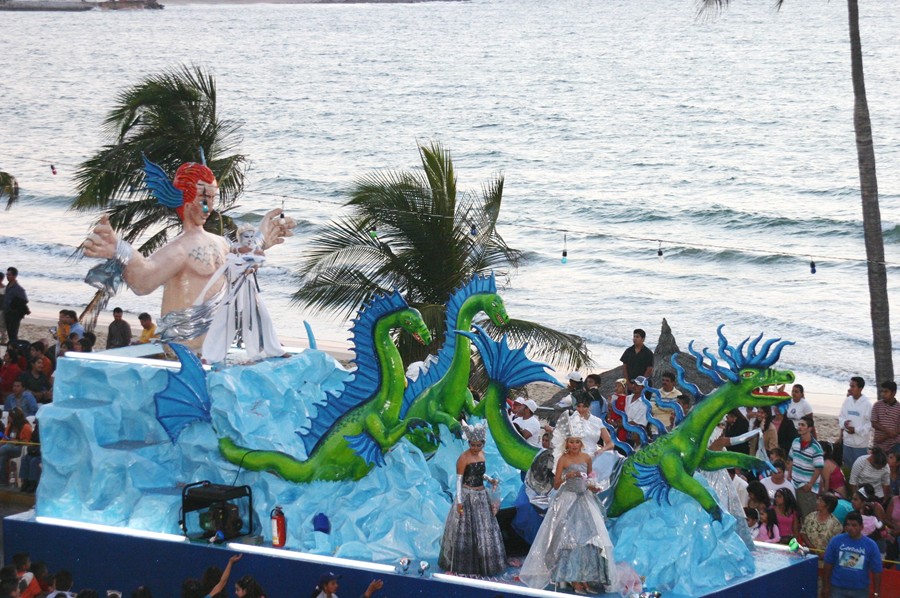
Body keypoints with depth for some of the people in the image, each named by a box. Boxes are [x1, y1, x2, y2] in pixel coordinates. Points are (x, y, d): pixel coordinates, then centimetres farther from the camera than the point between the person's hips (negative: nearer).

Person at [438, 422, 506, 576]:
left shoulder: (481, 454, 5)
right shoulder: (464, 458, -16)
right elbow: (459, 479, -15)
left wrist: (489, 480, 2)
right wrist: (459, 501, -19)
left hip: (482, 496, 7)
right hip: (468, 496, -7)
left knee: (485, 530, 13)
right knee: (466, 531, -1)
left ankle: (485, 562, 26)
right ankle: (463, 565, 10)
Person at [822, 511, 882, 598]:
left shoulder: (871, 545, -7)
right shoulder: (836, 541, -6)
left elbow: (876, 571, -3)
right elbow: (828, 565, 0)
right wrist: (825, 587, 0)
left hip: (860, 591, 0)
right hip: (838, 588, 0)